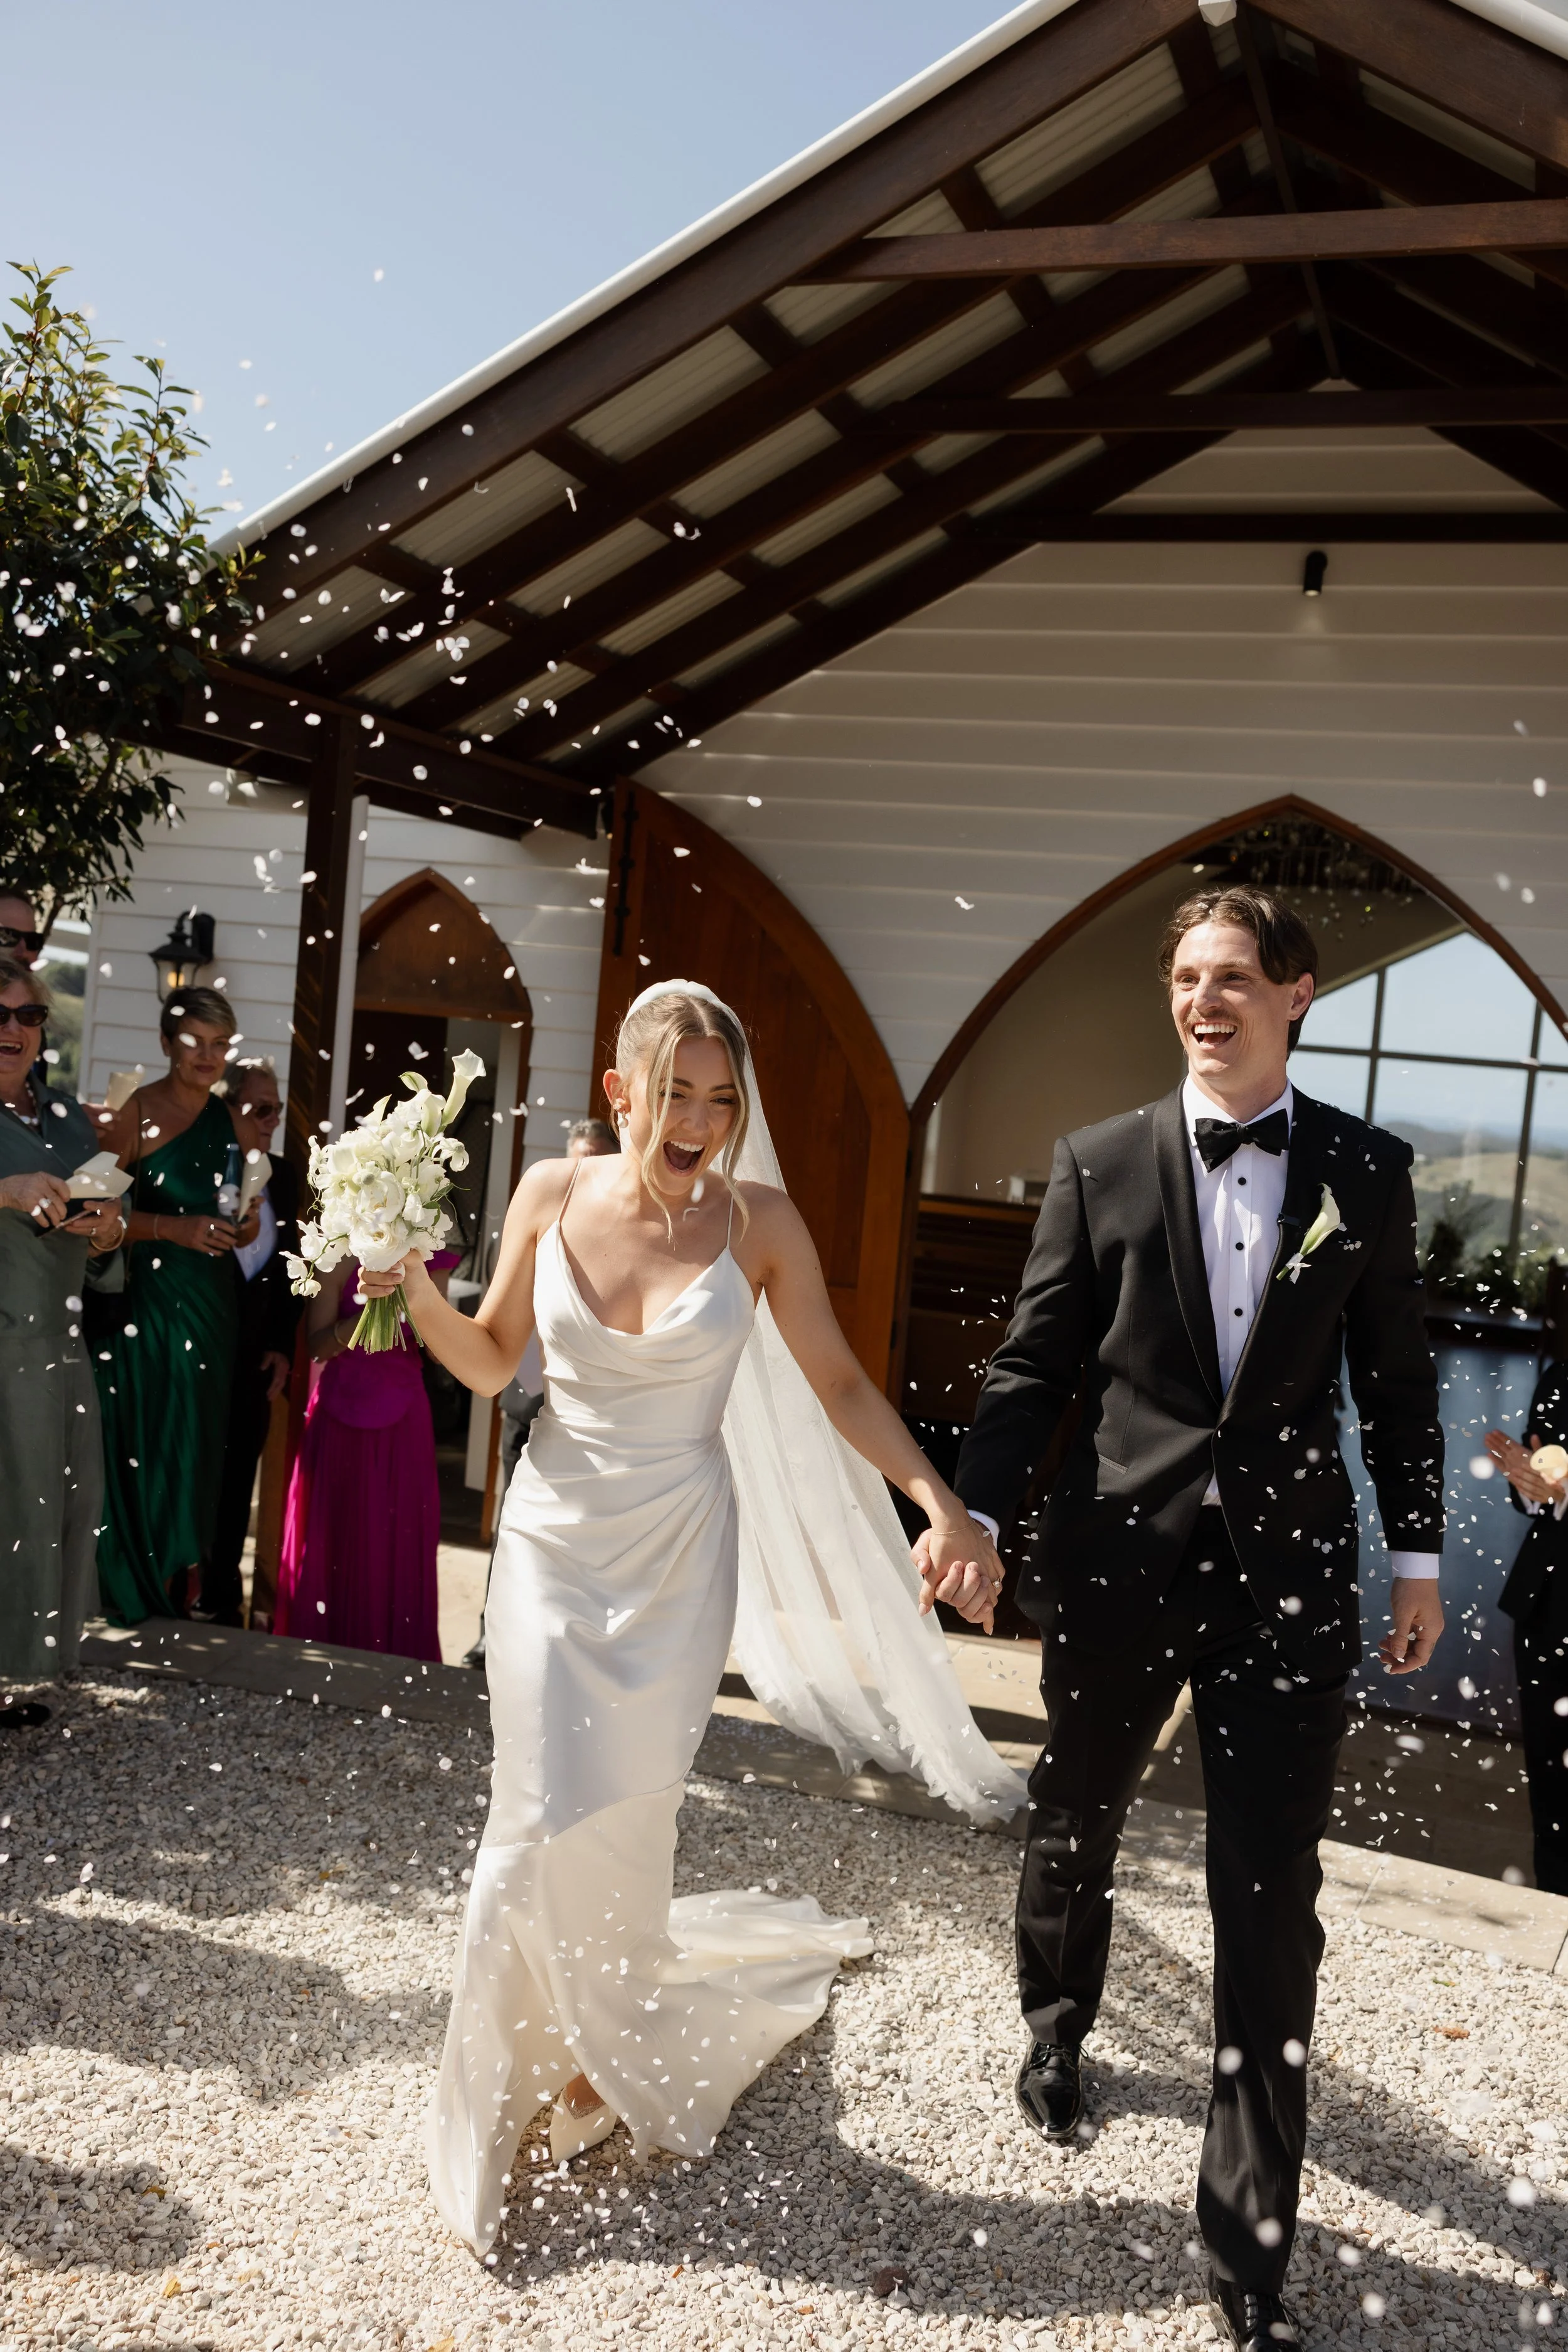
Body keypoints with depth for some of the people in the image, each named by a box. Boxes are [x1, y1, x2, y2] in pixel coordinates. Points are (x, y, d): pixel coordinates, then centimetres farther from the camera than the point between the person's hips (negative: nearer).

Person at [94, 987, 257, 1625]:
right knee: (137, 1444, -1)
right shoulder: (135, 1113, -8)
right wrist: (173, 1227, -22)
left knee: (194, 1446, 9)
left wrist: (245, 1226, -2)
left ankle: (181, 1590, 20)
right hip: (144, 1301, -5)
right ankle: (131, 1593, 13)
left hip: (209, 1303, 5)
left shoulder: (231, 1120, 11)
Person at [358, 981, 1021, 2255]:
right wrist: (417, 1296, -12)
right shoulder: (553, 1195, -4)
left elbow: (841, 1386, -3)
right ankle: (572, 2037, 30)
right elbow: (492, 1360, 6)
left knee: (629, 1823, 5)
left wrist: (945, 1504, -11)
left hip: (678, 1559, -1)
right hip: (555, 1541, 1)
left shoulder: (758, 1222, -8)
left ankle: (607, 2045, 36)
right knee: (546, 1823, 0)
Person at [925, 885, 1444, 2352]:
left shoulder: (1368, 1172, 2)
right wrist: (968, 1507, -10)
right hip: (1121, 1556, 1)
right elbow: (1035, 1363, 0)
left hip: (1288, 1570, 0)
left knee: (1271, 1895, 1)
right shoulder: (1100, 1164, -1)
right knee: (1074, 1819, 20)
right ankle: (1055, 2026, 51)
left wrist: (1417, 1557, 7)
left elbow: (1396, 1378, 7)